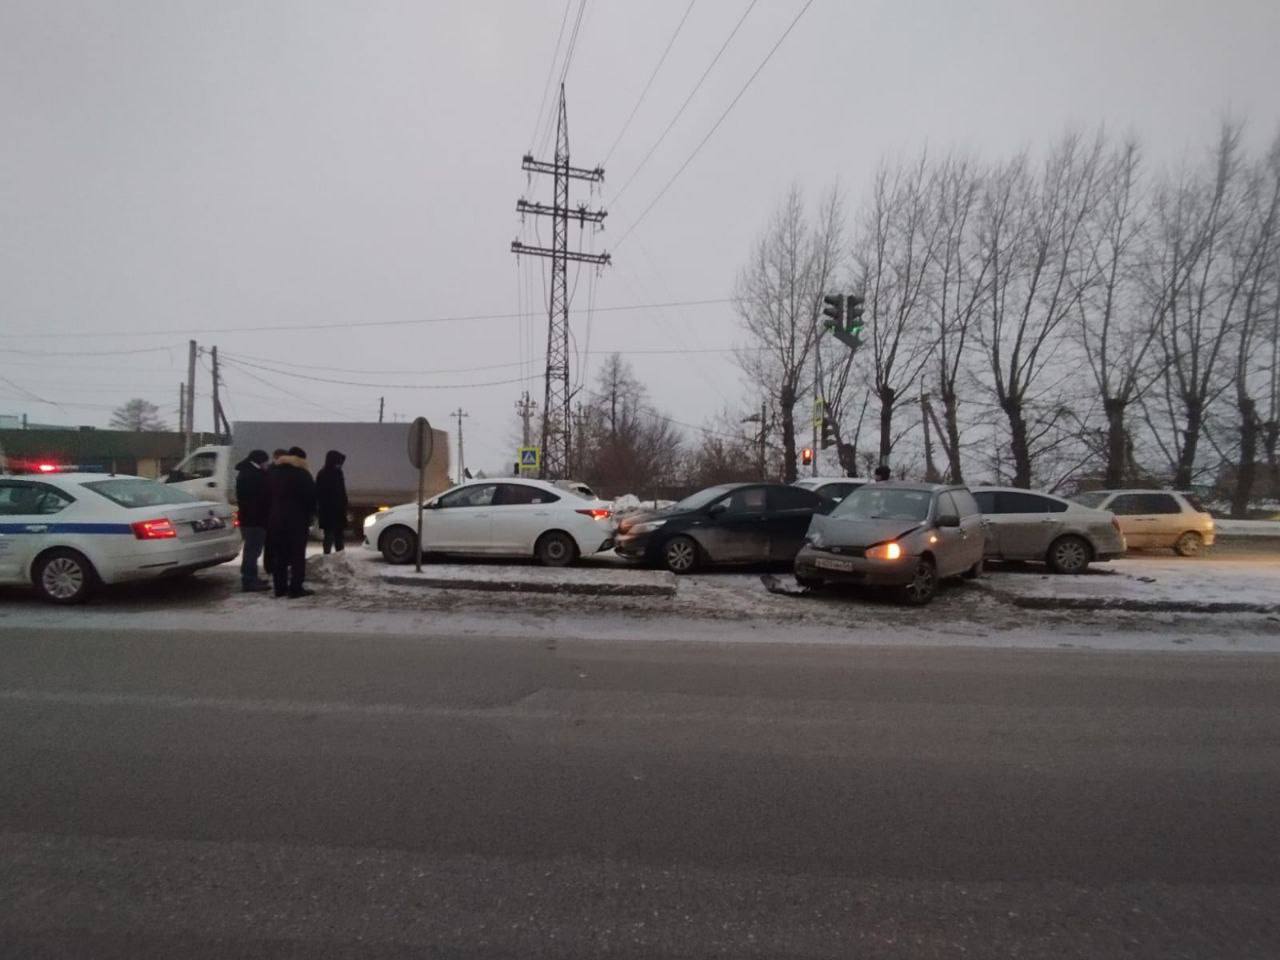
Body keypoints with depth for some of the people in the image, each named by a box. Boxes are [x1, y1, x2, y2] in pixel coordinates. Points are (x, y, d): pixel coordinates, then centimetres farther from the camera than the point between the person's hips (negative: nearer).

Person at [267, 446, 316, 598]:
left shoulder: (272, 472, 12)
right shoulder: (301, 474, -10)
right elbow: (311, 496, -10)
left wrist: (273, 512, 18)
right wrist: (309, 515, 1)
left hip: (275, 520, 6)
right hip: (296, 520, -6)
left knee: (279, 555, 10)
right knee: (298, 555, -3)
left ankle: (280, 588, 11)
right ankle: (296, 588, -5)